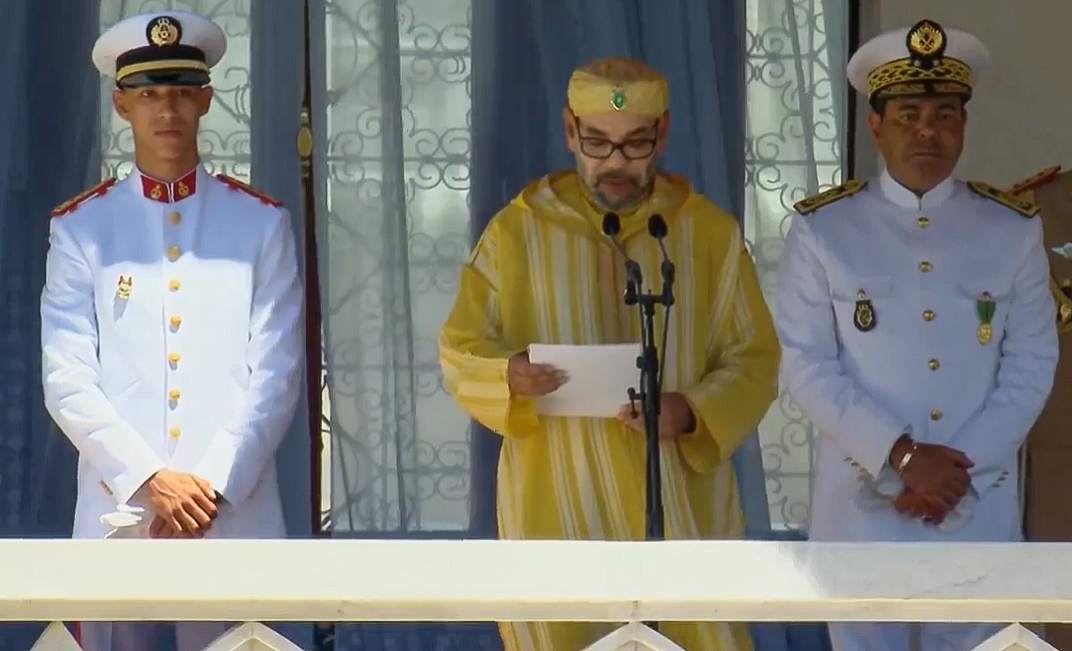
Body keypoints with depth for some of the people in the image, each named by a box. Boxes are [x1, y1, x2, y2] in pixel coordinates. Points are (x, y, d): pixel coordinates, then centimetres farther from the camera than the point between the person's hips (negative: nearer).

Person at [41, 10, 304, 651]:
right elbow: (68, 380, -1)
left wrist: (214, 484, -10)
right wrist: (150, 480, -12)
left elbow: (276, 374, 1)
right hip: (116, 514, 0)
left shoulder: (261, 223, 7)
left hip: (235, 516, 0)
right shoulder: (80, 227, 6)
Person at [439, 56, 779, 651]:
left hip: (680, 512, 1)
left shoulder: (711, 233, 4)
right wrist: (508, 375, -18)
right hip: (556, 513, 0)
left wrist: (690, 412, -16)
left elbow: (753, 362, 4)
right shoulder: (516, 231, 3)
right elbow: (459, 352, 5)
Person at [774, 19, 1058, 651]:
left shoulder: (1014, 228, 4)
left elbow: (1033, 362, 2)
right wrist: (899, 456, -15)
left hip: (980, 508, 1)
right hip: (862, 504, -1)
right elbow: (806, 364, -6)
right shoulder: (822, 228, -1)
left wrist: (962, 466, -10)